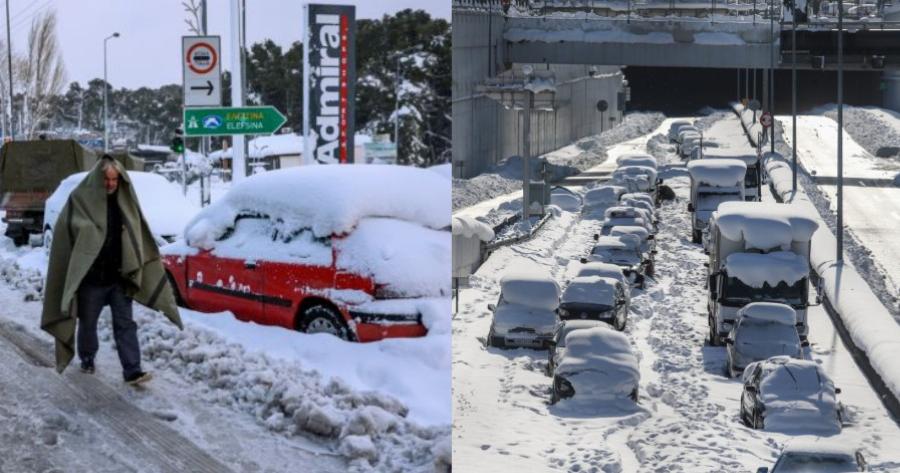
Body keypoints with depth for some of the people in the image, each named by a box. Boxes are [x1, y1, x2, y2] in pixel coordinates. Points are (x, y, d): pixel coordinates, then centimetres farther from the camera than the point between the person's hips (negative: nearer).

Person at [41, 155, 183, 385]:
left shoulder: (125, 200, 3)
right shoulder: (81, 200, -10)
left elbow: (138, 236, 12)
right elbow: (67, 235, -9)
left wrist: (133, 269, 8)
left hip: (119, 277, 2)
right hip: (90, 278, -2)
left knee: (125, 324, -1)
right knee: (88, 322, 14)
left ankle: (132, 370, -3)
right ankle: (87, 359, 36)